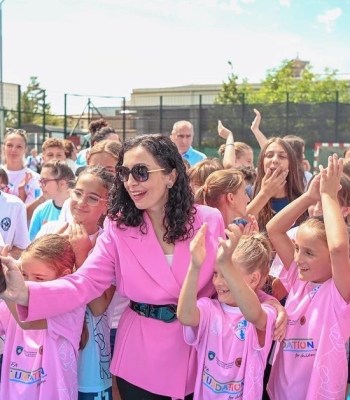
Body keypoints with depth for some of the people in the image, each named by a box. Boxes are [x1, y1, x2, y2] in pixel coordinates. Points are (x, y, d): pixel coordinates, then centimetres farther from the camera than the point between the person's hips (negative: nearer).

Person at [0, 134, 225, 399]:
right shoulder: (119, 228, -8)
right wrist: (25, 293, -32)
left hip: (201, 351, 0)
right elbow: (82, 284, -16)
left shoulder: (210, 220, -7)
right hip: (142, 359, 0)